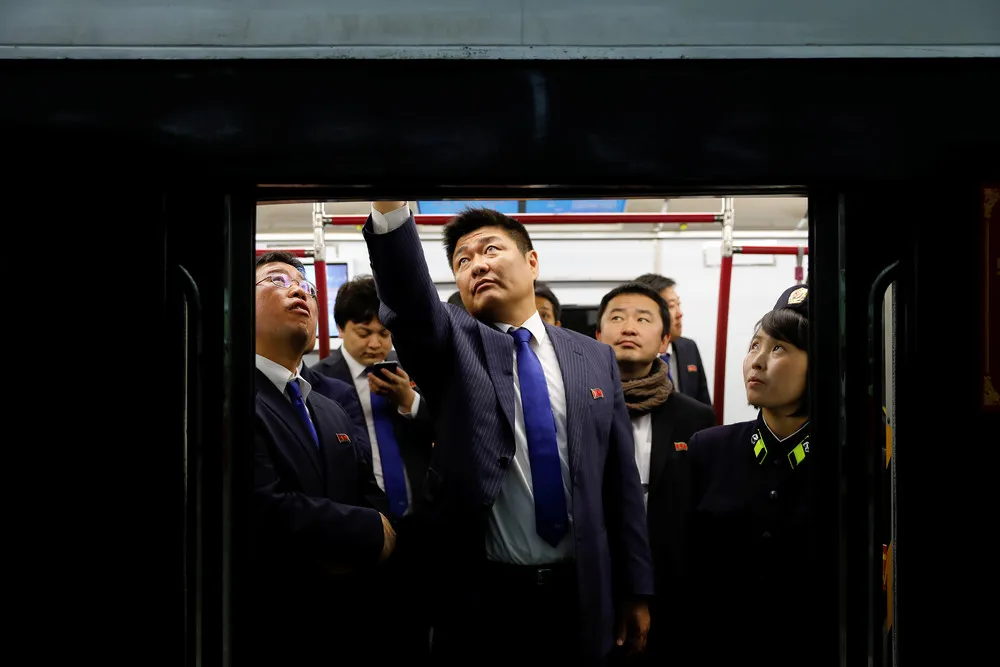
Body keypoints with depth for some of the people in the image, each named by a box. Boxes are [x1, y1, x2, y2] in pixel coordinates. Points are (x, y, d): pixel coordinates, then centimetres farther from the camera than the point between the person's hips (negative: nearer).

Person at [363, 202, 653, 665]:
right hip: (481, 598, -2)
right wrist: (390, 206, -40)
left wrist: (635, 589, 7)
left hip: (580, 597, 2)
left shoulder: (595, 358, 8)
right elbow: (407, 295, -21)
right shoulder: (451, 344, 1)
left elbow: (621, 481, 9)